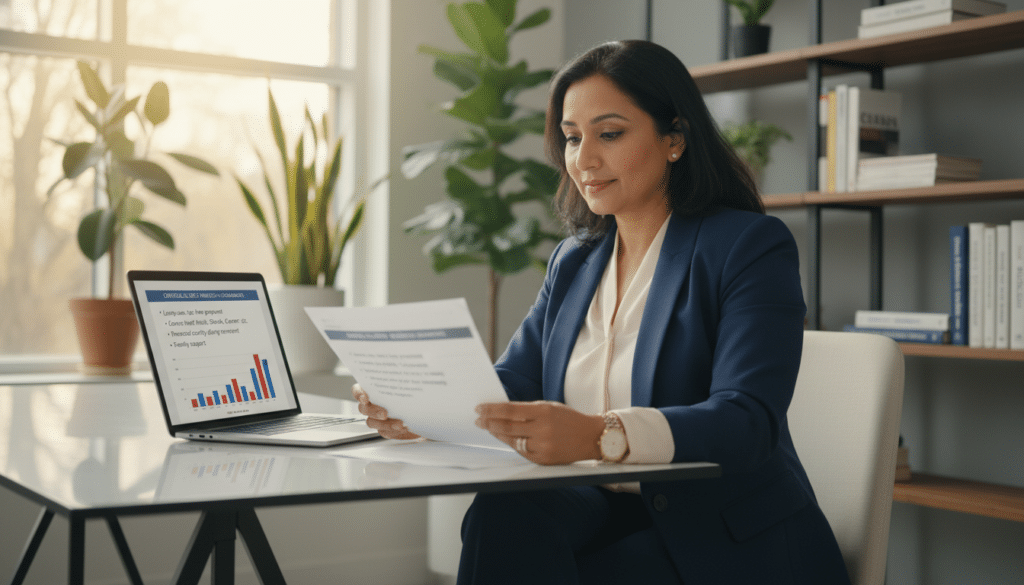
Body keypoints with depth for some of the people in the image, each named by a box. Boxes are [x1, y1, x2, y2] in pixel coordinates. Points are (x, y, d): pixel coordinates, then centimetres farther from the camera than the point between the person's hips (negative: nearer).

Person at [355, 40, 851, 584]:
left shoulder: (751, 247, -7)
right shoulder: (574, 261, 15)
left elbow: (746, 422, -21)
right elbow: (514, 383, 7)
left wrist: (600, 436, -38)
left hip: (727, 541, -5)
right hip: (605, 512, 5)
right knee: (504, 511, -27)